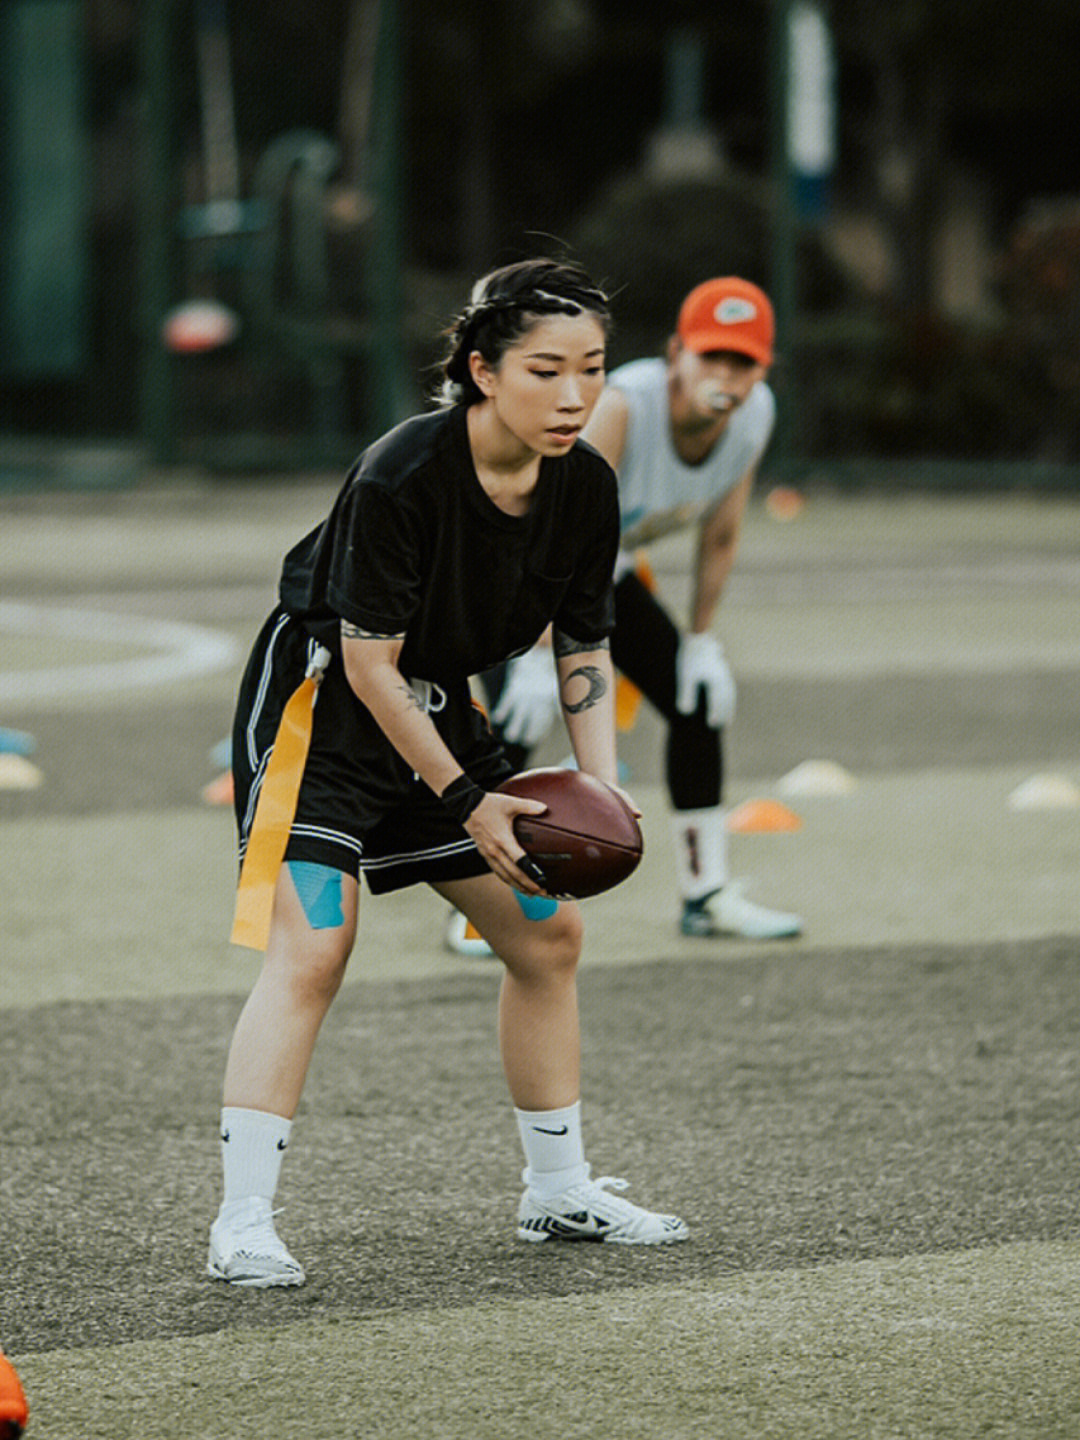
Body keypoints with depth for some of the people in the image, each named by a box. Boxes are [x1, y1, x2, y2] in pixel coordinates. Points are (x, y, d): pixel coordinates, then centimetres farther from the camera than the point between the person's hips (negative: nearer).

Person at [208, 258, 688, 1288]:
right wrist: (467, 800, -22)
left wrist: (599, 789, -11)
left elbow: (583, 652, 3)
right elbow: (369, 664, -24)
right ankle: (242, 1225, -19)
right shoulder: (399, 478, -29)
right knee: (310, 951, -19)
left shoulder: (586, 487, -9)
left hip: (437, 706, 8)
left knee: (548, 932, 10)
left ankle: (558, 1193, 24)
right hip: (320, 703, -7)